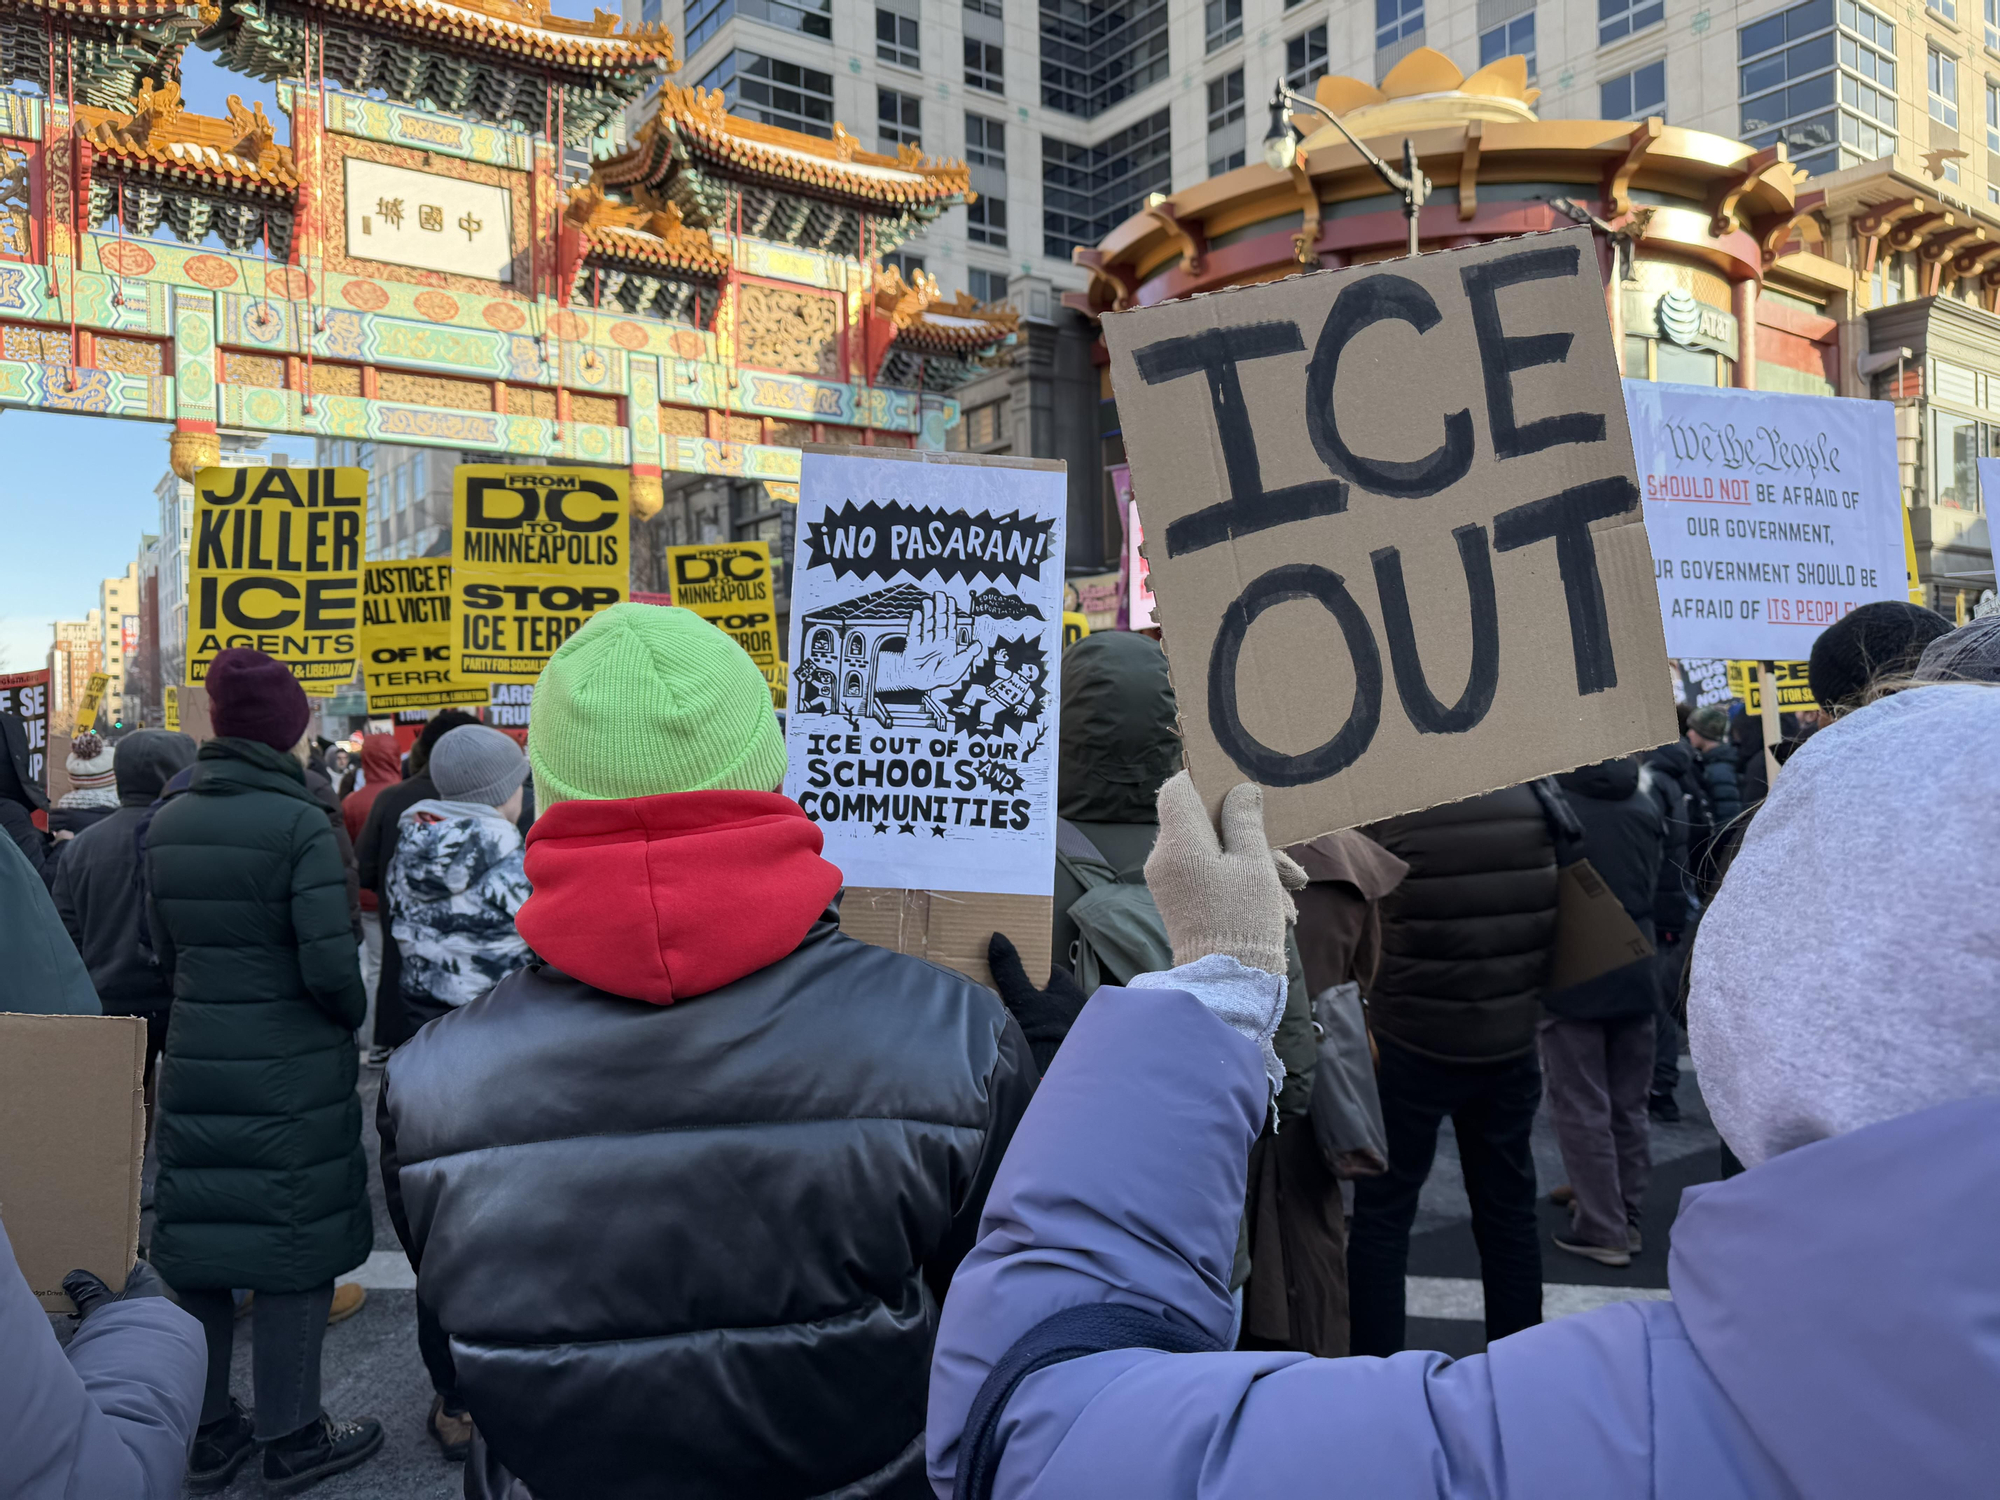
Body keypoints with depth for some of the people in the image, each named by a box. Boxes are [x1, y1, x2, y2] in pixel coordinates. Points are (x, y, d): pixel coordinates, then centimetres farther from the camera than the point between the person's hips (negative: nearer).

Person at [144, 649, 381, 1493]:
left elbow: (165, 948, 10)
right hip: (292, 1069, -6)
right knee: (293, 1249, 7)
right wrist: (351, 1014, -1)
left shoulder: (168, 823, 3)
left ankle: (208, 1432, 31)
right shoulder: (299, 824, -18)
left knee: (201, 1241, 16)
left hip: (194, 1061, 7)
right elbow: (330, 965, -21)